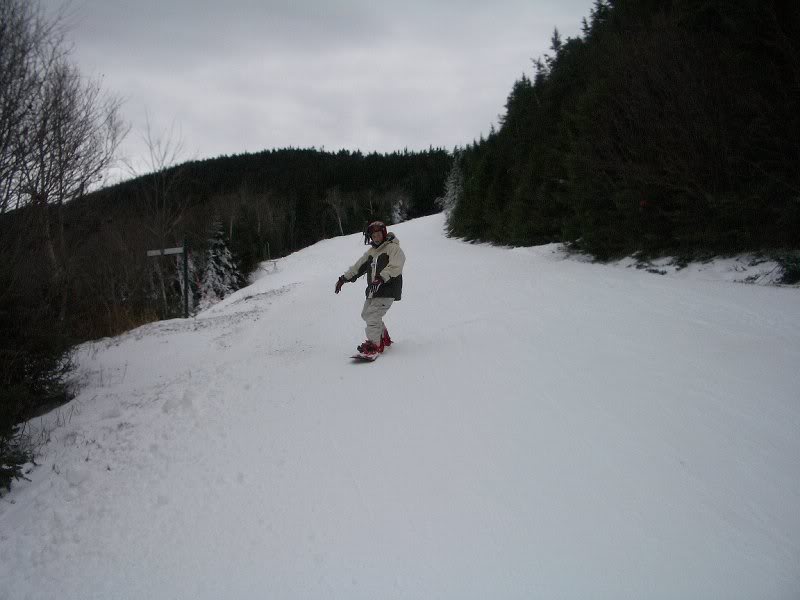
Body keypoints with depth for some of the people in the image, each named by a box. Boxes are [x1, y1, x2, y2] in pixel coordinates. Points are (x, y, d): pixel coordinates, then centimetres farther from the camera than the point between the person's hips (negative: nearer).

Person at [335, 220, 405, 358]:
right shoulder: (371, 251, 18)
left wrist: (381, 278, -35)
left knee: (372, 315, -19)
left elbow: (395, 267, -22)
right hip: (372, 290, 9)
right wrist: (344, 278, 18)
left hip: (387, 290, -9)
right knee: (366, 314, 13)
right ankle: (384, 339, 26)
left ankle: (374, 345, -17)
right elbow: (359, 266, 24)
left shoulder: (393, 248, -7)